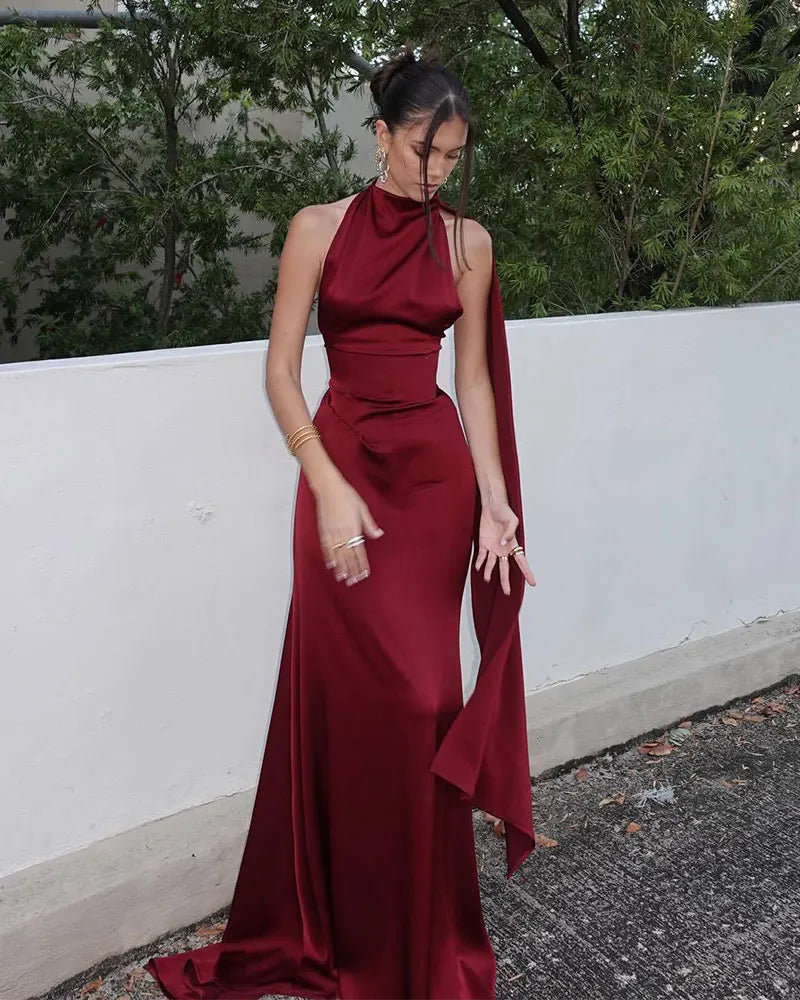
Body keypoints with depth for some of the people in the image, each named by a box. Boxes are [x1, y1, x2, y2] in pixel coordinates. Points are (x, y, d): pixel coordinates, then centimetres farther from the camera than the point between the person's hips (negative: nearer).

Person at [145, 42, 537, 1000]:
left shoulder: (467, 241, 7)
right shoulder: (320, 228, 1)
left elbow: (473, 377, 8)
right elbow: (281, 370, -3)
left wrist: (496, 498, -1)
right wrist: (330, 487, -13)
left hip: (437, 472, 2)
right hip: (343, 463, -1)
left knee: (417, 695, 4)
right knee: (348, 695, 3)